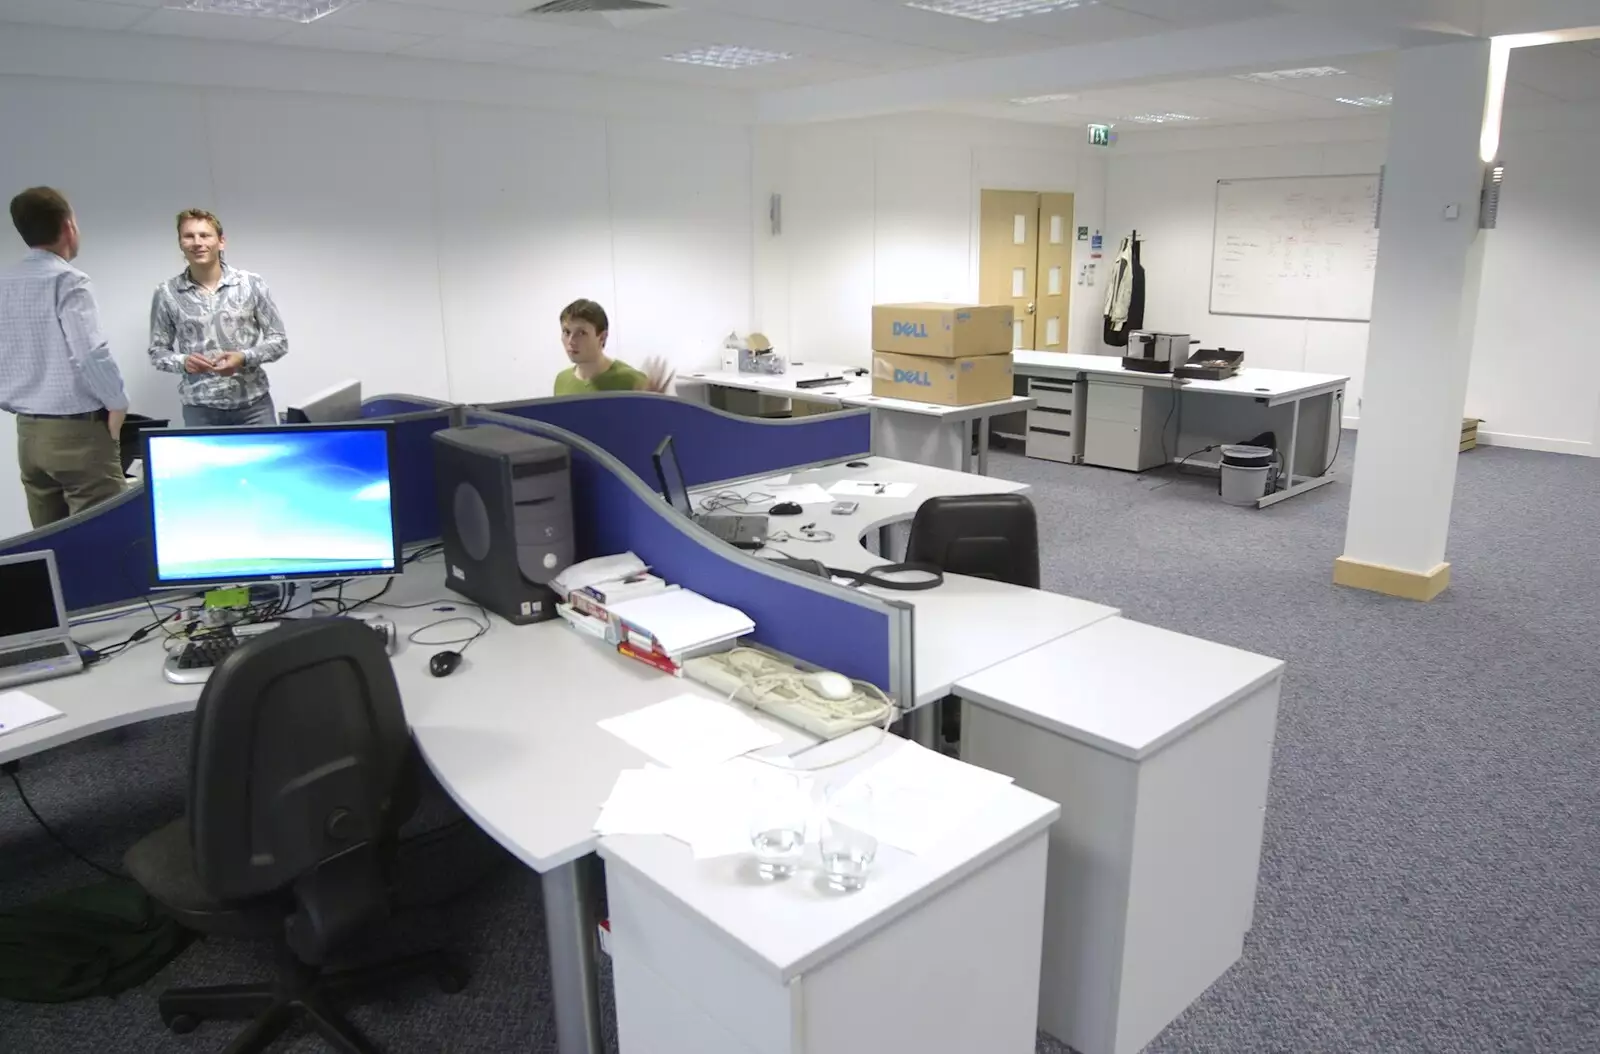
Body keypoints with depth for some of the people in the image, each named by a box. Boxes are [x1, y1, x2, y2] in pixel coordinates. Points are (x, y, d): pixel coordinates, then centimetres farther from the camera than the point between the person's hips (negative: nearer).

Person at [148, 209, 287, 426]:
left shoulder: (251, 284, 1)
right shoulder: (167, 293, 3)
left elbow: (279, 340, 3)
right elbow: (157, 350, 9)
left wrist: (244, 358, -14)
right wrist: (183, 362, -12)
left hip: (254, 405, 0)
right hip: (200, 410, 0)